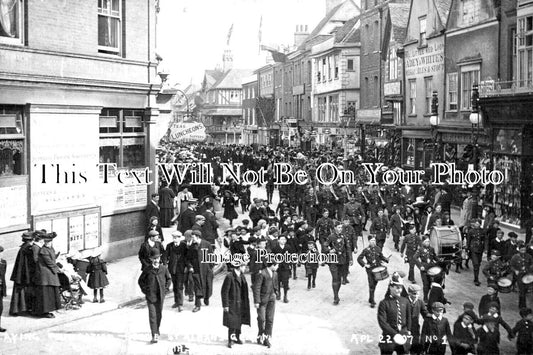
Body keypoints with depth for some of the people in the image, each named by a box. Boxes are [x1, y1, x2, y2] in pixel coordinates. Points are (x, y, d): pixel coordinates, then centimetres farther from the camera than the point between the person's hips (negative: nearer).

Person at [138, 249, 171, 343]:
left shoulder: (164, 268, 0)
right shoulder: (147, 269, -5)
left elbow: (168, 278, 15)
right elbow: (140, 280, 6)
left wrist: (166, 288, 6)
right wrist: (144, 289, -1)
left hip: (160, 296, 3)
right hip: (150, 296, -3)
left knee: (159, 314, 13)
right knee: (152, 315, -9)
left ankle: (157, 331, 31)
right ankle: (154, 335, -12)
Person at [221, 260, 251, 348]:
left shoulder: (242, 276, 7)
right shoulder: (229, 276, -17)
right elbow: (224, 291, -16)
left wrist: (246, 303, 13)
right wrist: (225, 305, -16)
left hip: (241, 304, 7)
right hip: (232, 304, -7)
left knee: (239, 321, 15)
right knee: (232, 323, -3)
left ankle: (237, 338, 30)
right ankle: (230, 340, 10)